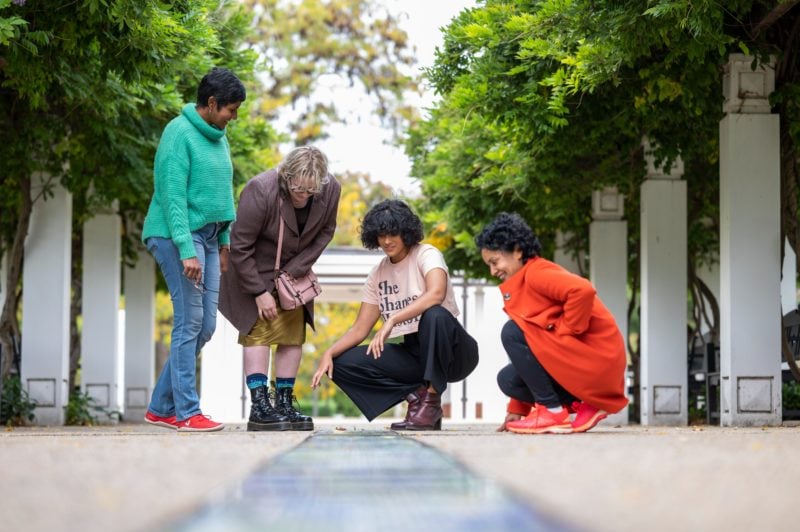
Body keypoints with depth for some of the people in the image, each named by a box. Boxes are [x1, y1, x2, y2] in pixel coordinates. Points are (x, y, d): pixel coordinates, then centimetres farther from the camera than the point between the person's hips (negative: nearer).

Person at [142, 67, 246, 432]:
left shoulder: (218, 137, 15)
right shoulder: (180, 134, -12)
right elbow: (172, 196, -18)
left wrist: (225, 241, 13)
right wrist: (186, 251, -23)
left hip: (208, 238, 9)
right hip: (178, 236, -9)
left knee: (205, 326, 7)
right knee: (189, 323, -9)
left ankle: (161, 407, 15)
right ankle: (187, 412, -5)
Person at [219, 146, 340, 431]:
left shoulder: (331, 190, -18)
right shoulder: (260, 191, -31)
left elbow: (325, 232, -3)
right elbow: (240, 247, -24)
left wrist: (295, 270, -13)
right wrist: (259, 292, -22)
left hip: (292, 272, 5)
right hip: (255, 271, -5)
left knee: (294, 335, 2)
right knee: (258, 333, -12)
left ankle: (284, 404, 6)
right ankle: (259, 407, -16)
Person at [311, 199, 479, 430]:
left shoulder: (426, 255, -8)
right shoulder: (378, 274, 9)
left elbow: (436, 293, -31)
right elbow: (360, 329, 7)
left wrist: (391, 321, -37)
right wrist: (329, 353, -10)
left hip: (452, 352, -6)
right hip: (414, 354, 6)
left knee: (435, 315, -39)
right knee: (343, 364, -10)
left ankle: (431, 402, -25)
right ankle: (414, 395, -7)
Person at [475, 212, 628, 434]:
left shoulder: (536, 274, -11)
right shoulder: (521, 285, 20)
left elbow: (583, 290, -31)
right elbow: (528, 349, 21)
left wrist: (563, 332, -18)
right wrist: (517, 409, 19)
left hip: (596, 357, -10)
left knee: (512, 332, -16)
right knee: (508, 379, 6)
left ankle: (551, 410, -12)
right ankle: (584, 404, 4)